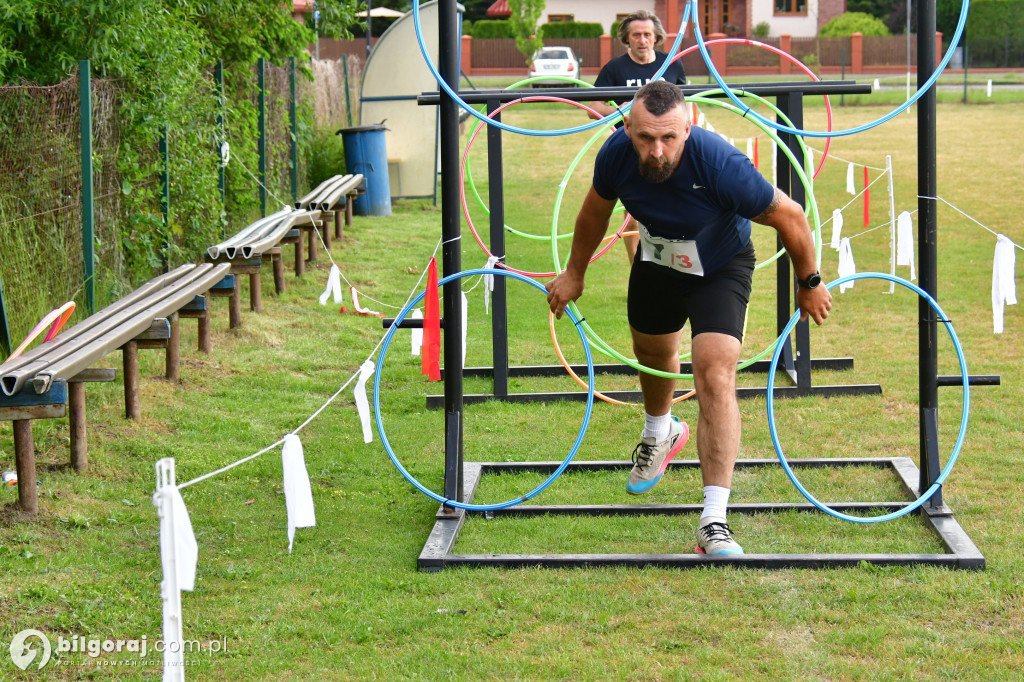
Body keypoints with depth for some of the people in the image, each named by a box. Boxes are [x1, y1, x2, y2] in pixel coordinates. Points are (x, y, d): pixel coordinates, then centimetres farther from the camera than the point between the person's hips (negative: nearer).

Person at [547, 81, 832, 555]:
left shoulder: (722, 166, -40)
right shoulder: (616, 155, -26)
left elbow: (789, 215, -22)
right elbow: (596, 210, -1)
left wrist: (809, 283, -9)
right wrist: (574, 273, 10)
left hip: (720, 270, -5)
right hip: (655, 263, 5)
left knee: (715, 377, -23)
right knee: (653, 353, 27)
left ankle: (713, 522, -24)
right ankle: (660, 435, 63)